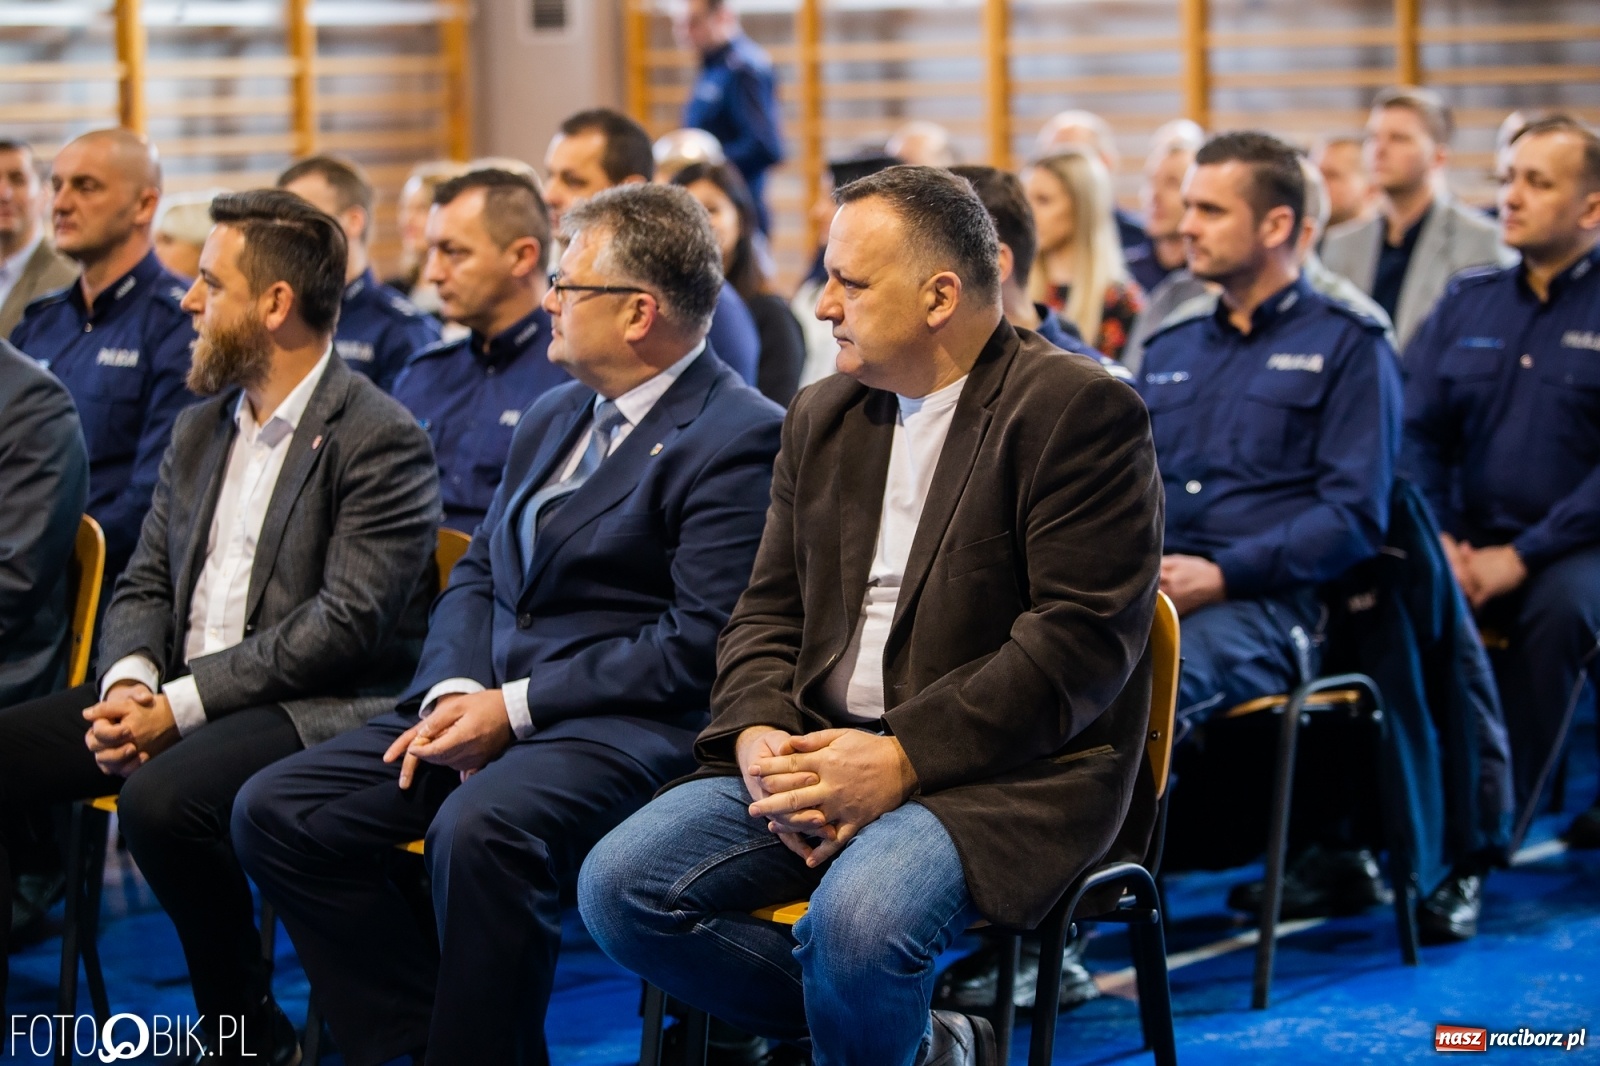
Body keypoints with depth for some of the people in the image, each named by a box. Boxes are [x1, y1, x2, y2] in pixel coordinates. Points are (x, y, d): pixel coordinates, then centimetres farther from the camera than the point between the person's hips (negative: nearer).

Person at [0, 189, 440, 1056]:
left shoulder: (380, 441, -10)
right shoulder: (199, 431, 17)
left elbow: (344, 625, -18)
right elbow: (144, 586, 15)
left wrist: (180, 706, -20)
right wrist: (129, 683, -8)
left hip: (318, 709, -8)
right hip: (177, 694, 8)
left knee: (161, 797, -35)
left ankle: (251, 1037, -14)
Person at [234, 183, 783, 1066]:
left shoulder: (739, 437, -8)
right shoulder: (552, 419, 20)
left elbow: (701, 640, -16)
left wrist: (516, 708, -16)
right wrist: (452, 690, -2)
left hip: (619, 723, -9)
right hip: (482, 702, 9)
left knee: (478, 828, -37)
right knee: (273, 812, -6)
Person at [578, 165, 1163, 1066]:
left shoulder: (1078, 411, -8)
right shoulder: (823, 418, 17)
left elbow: (1083, 639, -15)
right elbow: (767, 612, 16)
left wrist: (902, 761, -21)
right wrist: (762, 735, -7)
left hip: (1002, 778, -7)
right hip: (821, 753, 7)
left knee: (856, 917, -35)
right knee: (620, 885, -13)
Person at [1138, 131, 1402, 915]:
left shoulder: (1346, 346, 6)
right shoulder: (1171, 350, 26)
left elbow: (1355, 513, -4)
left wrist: (1222, 574, -15)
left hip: (1261, 605, -6)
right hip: (1142, 596, 6)